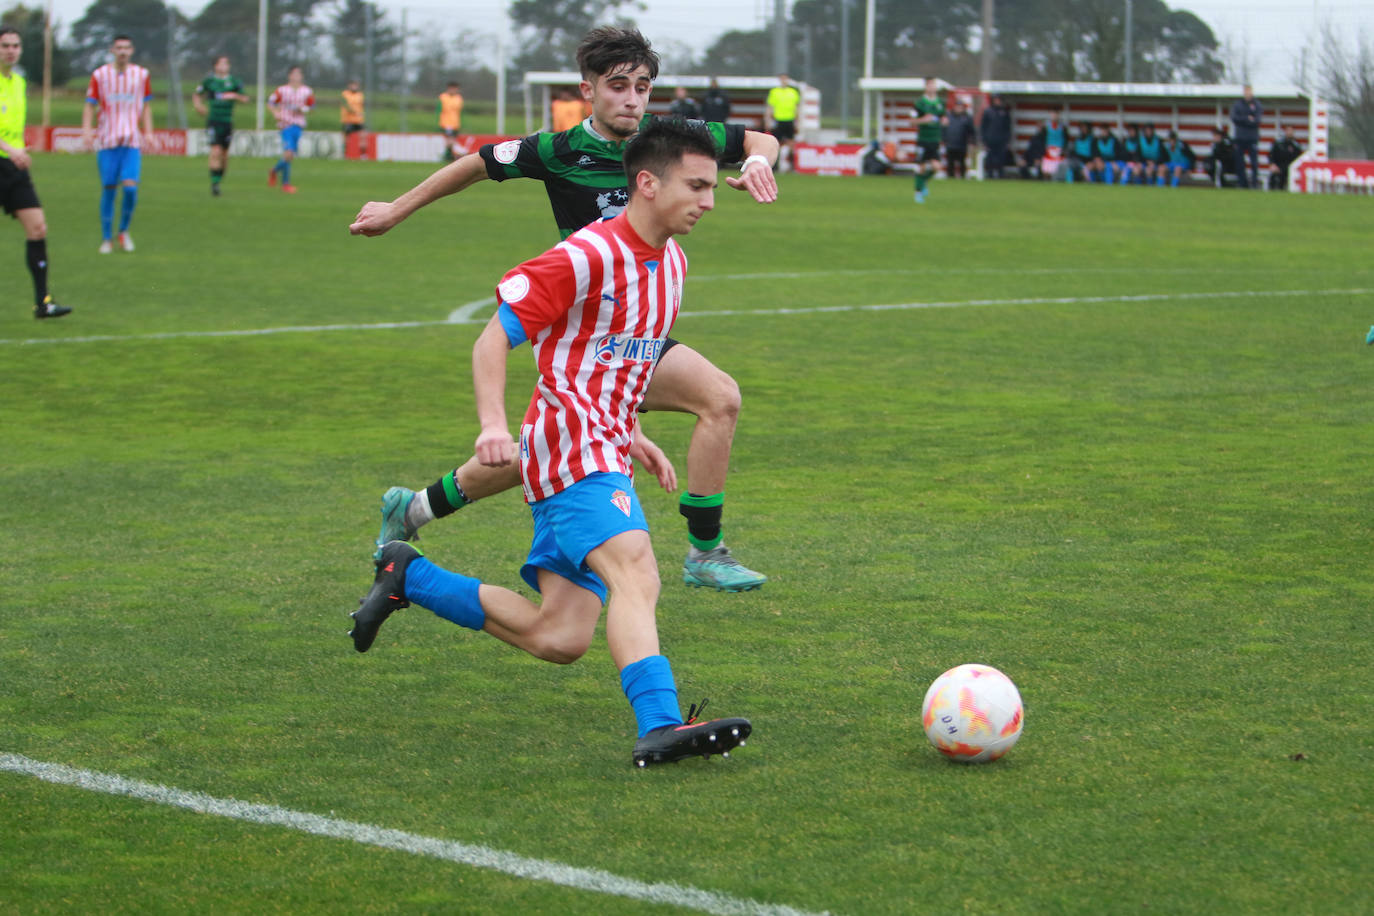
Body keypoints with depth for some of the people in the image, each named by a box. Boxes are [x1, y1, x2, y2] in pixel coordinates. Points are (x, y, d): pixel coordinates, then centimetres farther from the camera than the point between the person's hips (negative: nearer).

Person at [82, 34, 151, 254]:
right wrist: (86, 131, -9)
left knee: (130, 187, -13)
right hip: (107, 142, -1)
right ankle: (106, 238, 11)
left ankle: (124, 230, 9)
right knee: (108, 189, -1)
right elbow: (90, 106, 5)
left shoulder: (141, 74, 8)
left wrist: (148, 132, 5)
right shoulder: (100, 75, 3)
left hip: (132, 142, 1)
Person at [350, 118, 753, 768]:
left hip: (603, 456, 9)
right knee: (635, 574, -29)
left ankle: (409, 577, 21)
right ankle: (660, 725, -42)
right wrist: (494, 425, -26)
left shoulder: (671, 262, 14)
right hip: (571, 449, -9)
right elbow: (493, 339, -12)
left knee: (558, 639, 5)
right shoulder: (586, 256, -13)